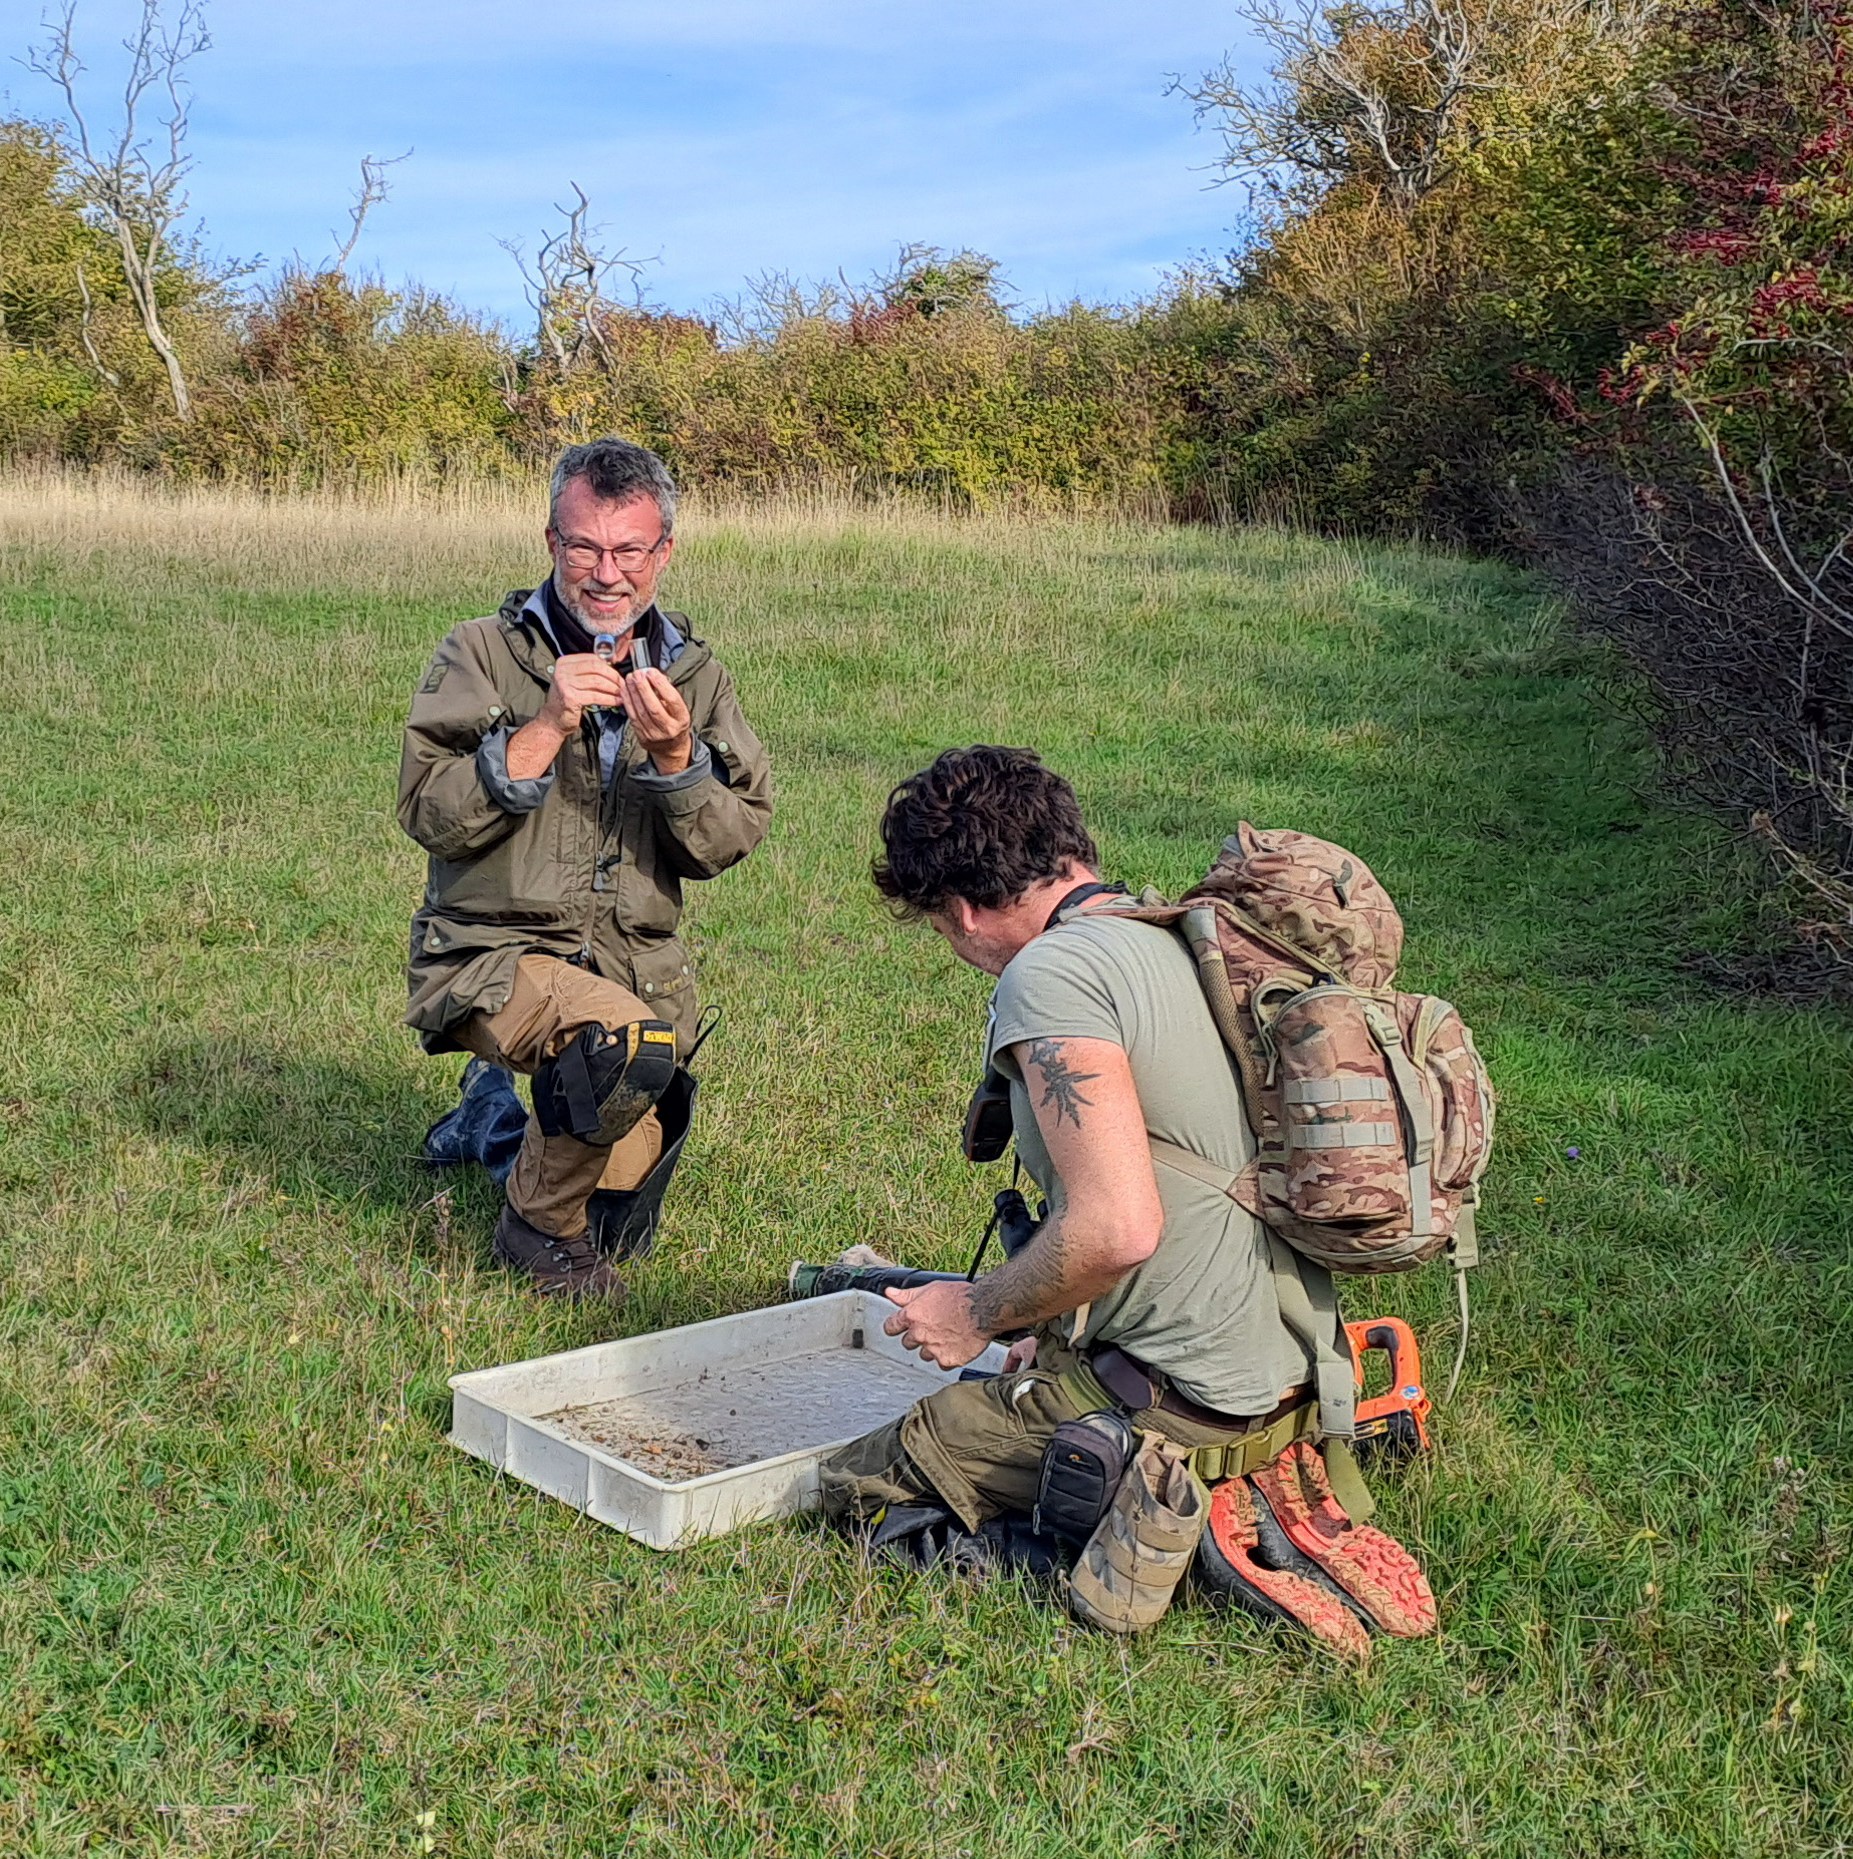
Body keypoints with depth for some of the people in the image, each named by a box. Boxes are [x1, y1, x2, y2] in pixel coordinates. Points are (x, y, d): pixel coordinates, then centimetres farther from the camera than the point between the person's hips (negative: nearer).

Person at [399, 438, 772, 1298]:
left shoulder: (695, 676, 4)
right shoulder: (485, 653, -6)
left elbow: (727, 842, -5)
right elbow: (429, 814, -16)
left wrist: (674, 756, -23)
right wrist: (548, 727, -25)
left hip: (640, 961, 5)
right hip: (493, 952, -4)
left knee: (621, 1227, 13)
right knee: (631, 1041, -37)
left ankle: (495, 1115, 43)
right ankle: (538, 1227, -9)